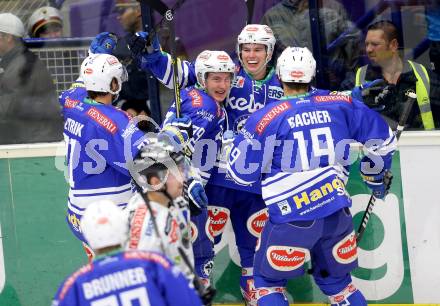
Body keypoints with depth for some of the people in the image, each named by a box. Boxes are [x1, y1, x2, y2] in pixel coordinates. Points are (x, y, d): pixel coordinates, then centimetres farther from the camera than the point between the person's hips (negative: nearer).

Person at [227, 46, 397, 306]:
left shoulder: (267, 117, -5)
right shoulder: (339, 105, 5)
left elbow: (242, 172, 0)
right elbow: (382, 138, 12)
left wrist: (240, 140, 21)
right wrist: (376, 175, 30)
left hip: (292, 216, -4)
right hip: (337, 213, 4)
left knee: (269, 280, 14)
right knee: (336, 280, 21)